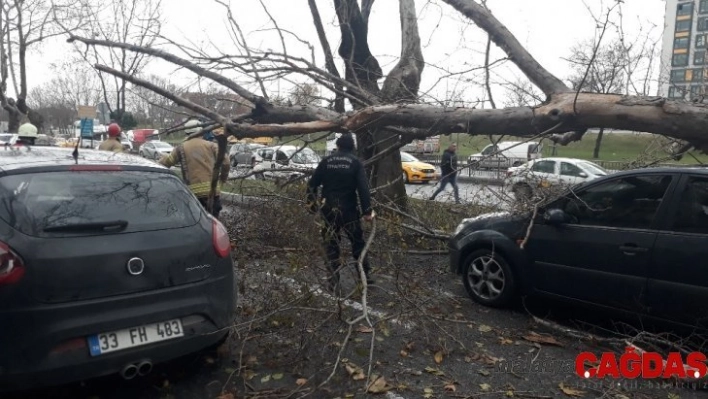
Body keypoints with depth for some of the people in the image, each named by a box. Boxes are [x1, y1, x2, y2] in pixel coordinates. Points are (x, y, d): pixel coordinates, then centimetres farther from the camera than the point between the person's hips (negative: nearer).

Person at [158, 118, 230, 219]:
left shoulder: (181, 148, 7)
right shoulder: (211, 145, 6)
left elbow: (165, 162, 2)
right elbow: (226, 163, 0)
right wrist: (223, 178, 17)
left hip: (193, 192, 0)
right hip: (213, 190, 0)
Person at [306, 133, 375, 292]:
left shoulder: (326, 160, 4)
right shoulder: (355, 162, -2)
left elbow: (312, 184, 5)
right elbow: (363, 188, -13)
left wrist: (312, 203, 18)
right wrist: (367, 210, -11)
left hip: (329, 209, 2)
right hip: (349, 209, -1)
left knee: (331, 245, 9)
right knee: (358, 242, 13)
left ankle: (334, 282, 9)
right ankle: (366, 275, 16)